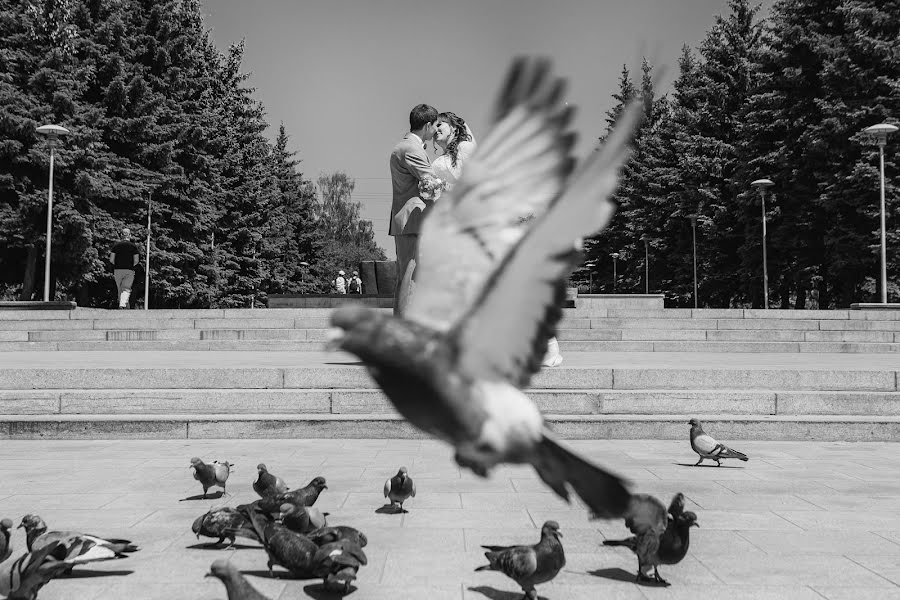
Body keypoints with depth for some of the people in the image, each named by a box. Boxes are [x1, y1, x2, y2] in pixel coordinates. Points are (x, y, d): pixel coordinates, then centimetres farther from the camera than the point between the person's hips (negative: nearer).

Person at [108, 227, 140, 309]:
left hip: (117, 270, 2)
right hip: (129, 271, -2)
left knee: (120, 290, 12)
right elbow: (136, 260, -5)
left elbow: (111, 259, -1)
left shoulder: (116, 245, 4)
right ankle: (123, 304, -24)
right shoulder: (134, 246, 1)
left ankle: (125, 306, 15)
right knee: (126, 289, -3)